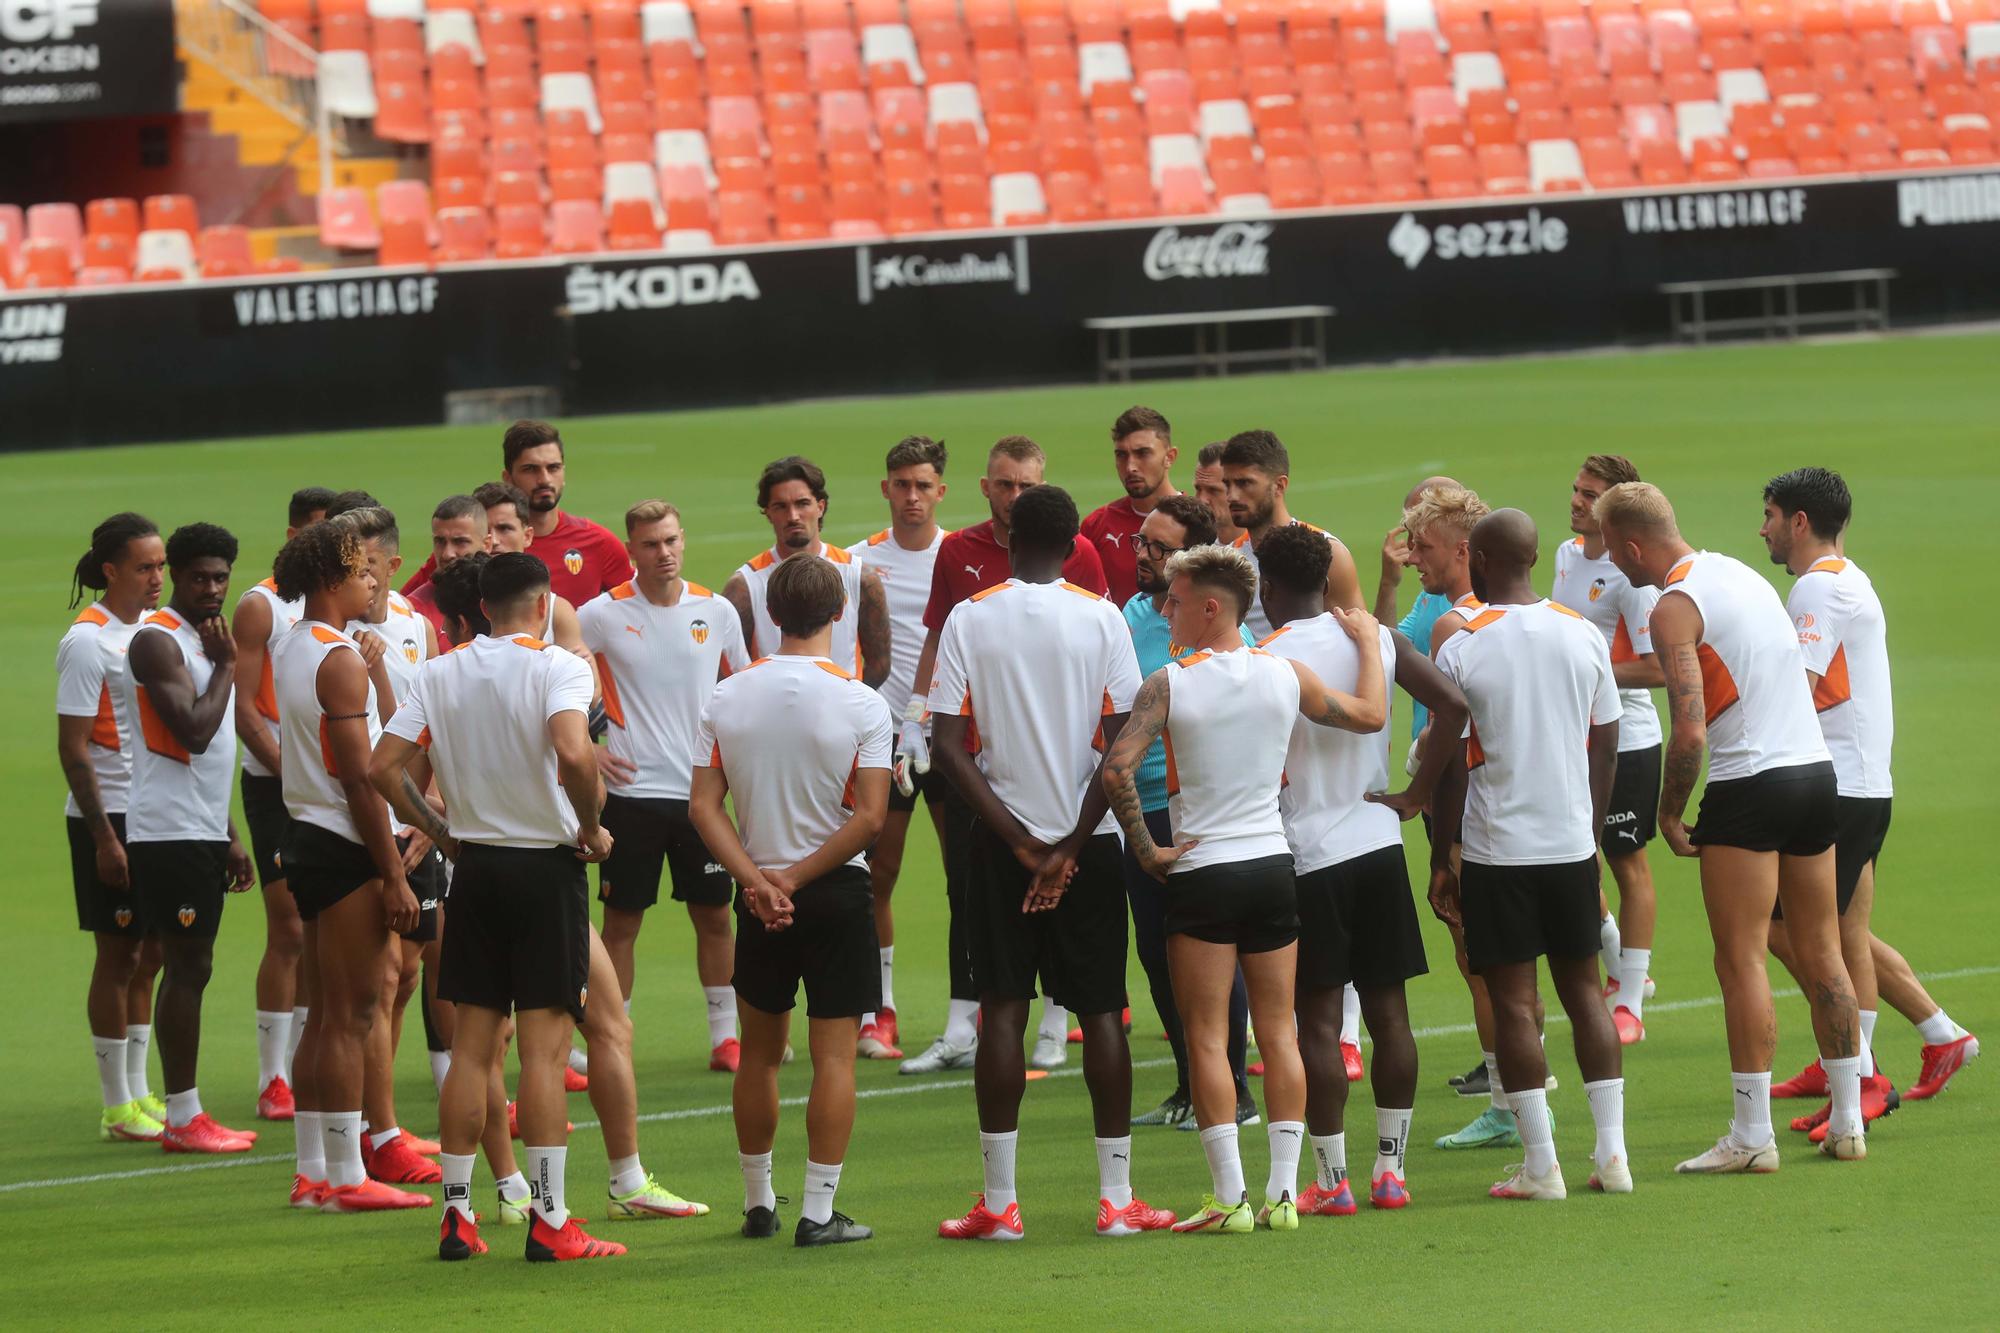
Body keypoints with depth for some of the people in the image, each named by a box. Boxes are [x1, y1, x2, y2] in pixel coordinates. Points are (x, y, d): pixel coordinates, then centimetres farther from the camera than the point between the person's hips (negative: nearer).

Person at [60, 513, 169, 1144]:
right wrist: (105, 840, -19)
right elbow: (73, 748, -15)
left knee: (144, 955, 11)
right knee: (117, 955, -2)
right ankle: (116, 1108, 4)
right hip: (108, 817, -7)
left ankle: (139, 1094, 19)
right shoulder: (88, 640, -13)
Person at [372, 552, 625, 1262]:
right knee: (544, 1047, -3)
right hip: (548, 865, -4)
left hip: (475, 864, 4)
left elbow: (382, 767, 0)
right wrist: (591, 829, -12)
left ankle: (456, 1215, 10)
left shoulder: (441, 673, 4)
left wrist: (440, 833, 11)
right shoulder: (556, 667, -11)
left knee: (471, 1046, 10)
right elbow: (573, 755, -28)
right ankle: (548, 1222, -3)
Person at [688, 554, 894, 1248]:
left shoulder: (727, 698, -2)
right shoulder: (861, 703, -11)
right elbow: (870, 817, -15)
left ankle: (758, 1202, 24)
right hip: (839, 893, -3)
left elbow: (704, 806, -6)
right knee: (834, 1055, 1)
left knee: (760, 1051, 16)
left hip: (760, 897, 3)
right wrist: (795, 878, -11)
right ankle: (819, 1211, -3)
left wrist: (758, 880, -11)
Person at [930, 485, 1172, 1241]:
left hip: (1003, 838, 0)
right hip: (1088, 836, 0)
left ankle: (998, 1202, 0)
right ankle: (1116, 1198, 6)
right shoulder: (1100, 619, -4)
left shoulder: (970, 619, -2)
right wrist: (1071, 846, -8)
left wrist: (1019, 840, -7)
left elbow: (949, 747, -8)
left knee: (1002, 1010, 2)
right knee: (1101, 1010, 6)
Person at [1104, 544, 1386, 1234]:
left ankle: (1230, 1197, -4)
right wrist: (1368, 641, 32)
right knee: (1279, 1033, 9)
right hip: (1273, 863, 4)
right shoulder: (1286, 676, 1)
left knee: (1207, 1038, 0)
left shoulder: (1169, 684, -11)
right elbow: (1371, 714, 16)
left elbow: (1117, 767, -23)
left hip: (1200, 872, -4)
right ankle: (1282, 1194, 7)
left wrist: (1146, 850, -12)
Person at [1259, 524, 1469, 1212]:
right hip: (1378, 842, 4)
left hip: (1307, 854, -4)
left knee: (1319, 1021, -1)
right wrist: (1420, 789, 2)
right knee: (1388, 1011, 10)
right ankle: (1391, 1168, 13)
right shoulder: (1376, 639, 3)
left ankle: (1331, 1180, -1)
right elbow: (1454, 704, -5)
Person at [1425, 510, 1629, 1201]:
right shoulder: (1584, 635, 3)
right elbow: (1606, 748, 8)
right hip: (1573, 844, 4)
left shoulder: (1461, 649, -10)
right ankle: (1611, 1153, 10)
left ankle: (1541, 1165, -1)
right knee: (1584, 989, 12)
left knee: (1513, 1001, 1)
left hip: (1497, 850, -4)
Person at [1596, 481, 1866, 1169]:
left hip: (1749, 785, -8)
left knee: (1741, 961, -3)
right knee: (1821, 954, 13)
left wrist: (1669, 813, -6)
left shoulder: (1675, 607, -11)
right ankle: (1847, 1123, 15)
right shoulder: (1741, 572, 14)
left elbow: (1690, 732, -19)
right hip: (1817, 770, 8)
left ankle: (1751, 1137, -4)